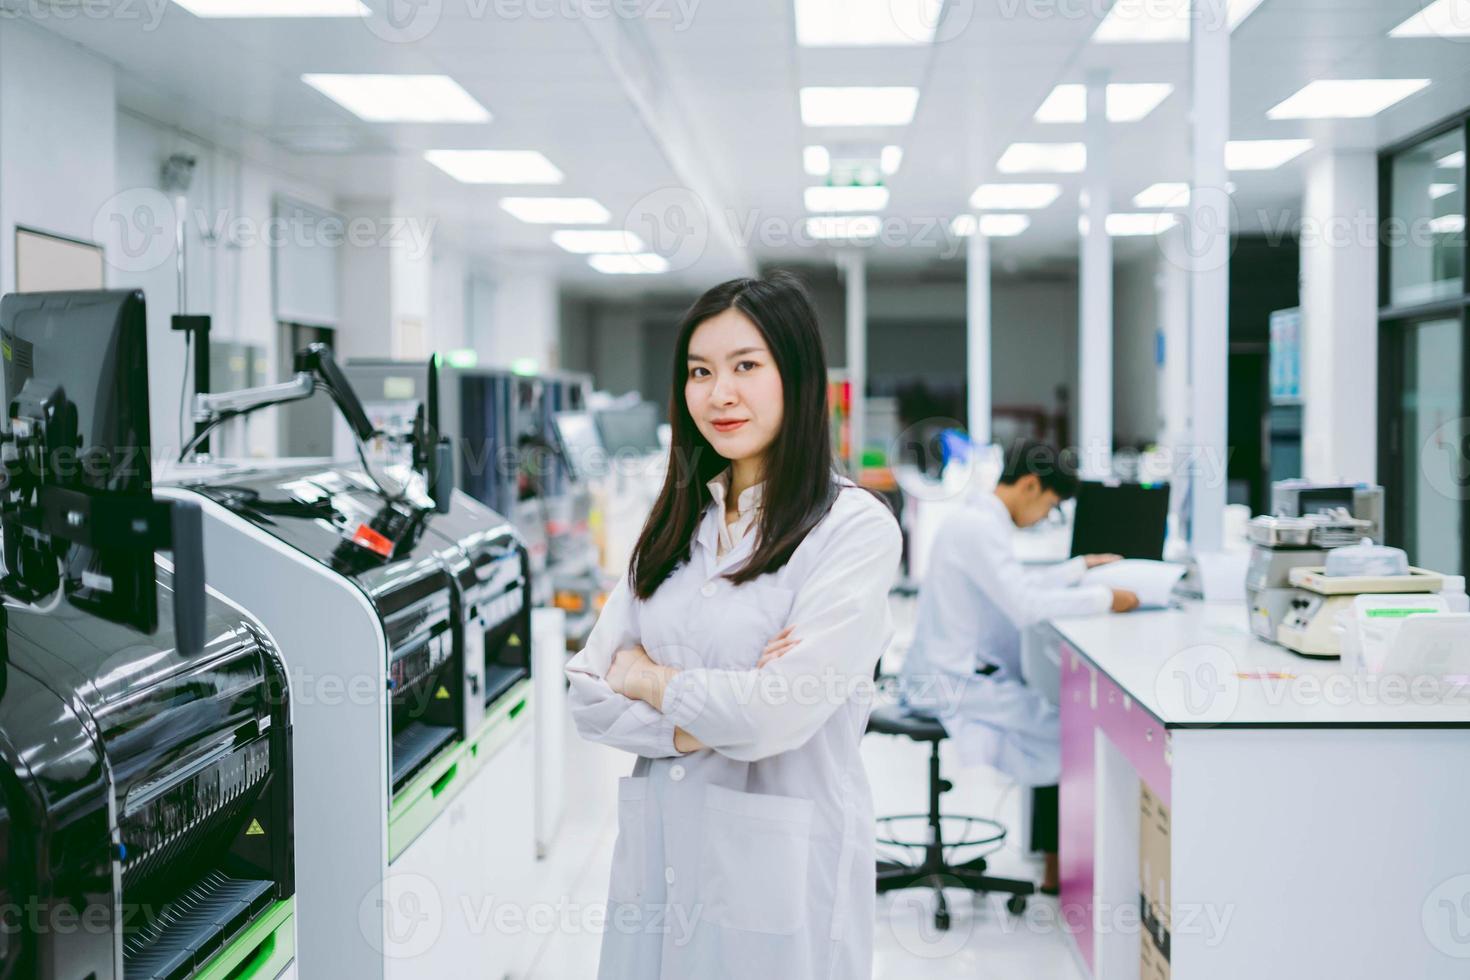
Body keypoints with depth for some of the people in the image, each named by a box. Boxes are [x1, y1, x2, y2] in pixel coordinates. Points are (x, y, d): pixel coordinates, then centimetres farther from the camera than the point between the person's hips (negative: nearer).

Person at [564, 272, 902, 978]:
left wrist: (651, 681, -3)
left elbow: (777, 716, -19)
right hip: (657, 861, 5)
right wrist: (698, 726, -13)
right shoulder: (675, 525, 10)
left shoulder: (855, 528, -10)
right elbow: (589, 694, 4)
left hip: (779, 874, -5)